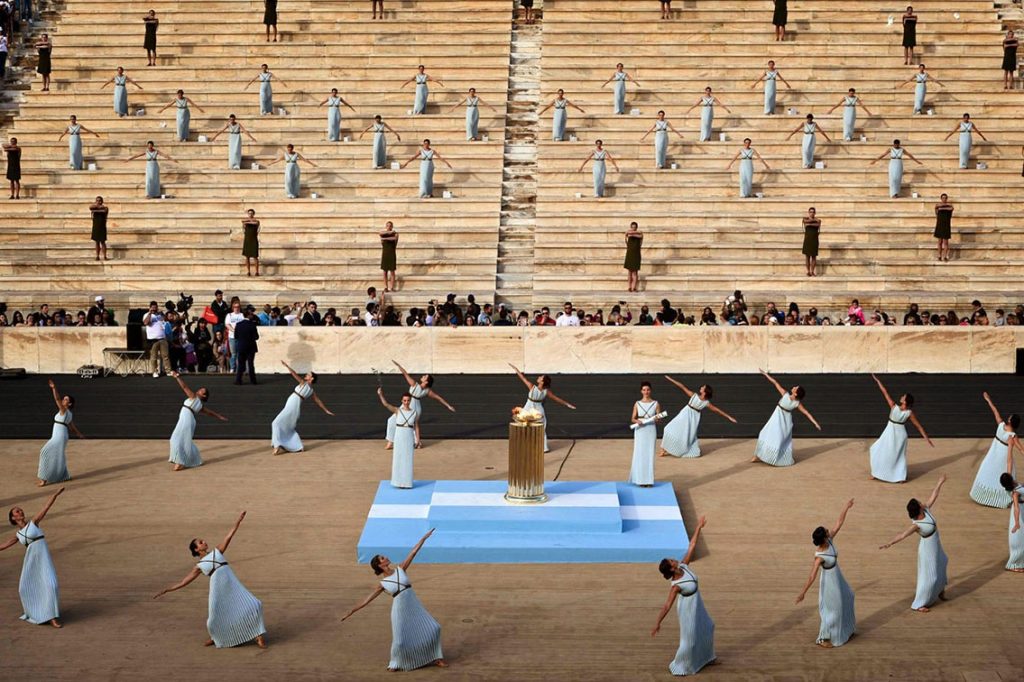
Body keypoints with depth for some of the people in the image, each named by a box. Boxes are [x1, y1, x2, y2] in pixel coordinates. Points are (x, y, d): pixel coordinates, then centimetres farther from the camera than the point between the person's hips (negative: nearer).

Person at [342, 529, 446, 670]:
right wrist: (351, 612, -3)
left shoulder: (400, 569, 3)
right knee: (400, 641, -8)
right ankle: (395, 663, 21)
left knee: (433, 629, 1)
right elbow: (366, 600, -1)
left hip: (415, 607, 4)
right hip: (400, 611, -4)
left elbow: (413, 552, 1)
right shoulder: (383, 584, -5)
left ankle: (433, 658, 15)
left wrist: (424, 537, -1)